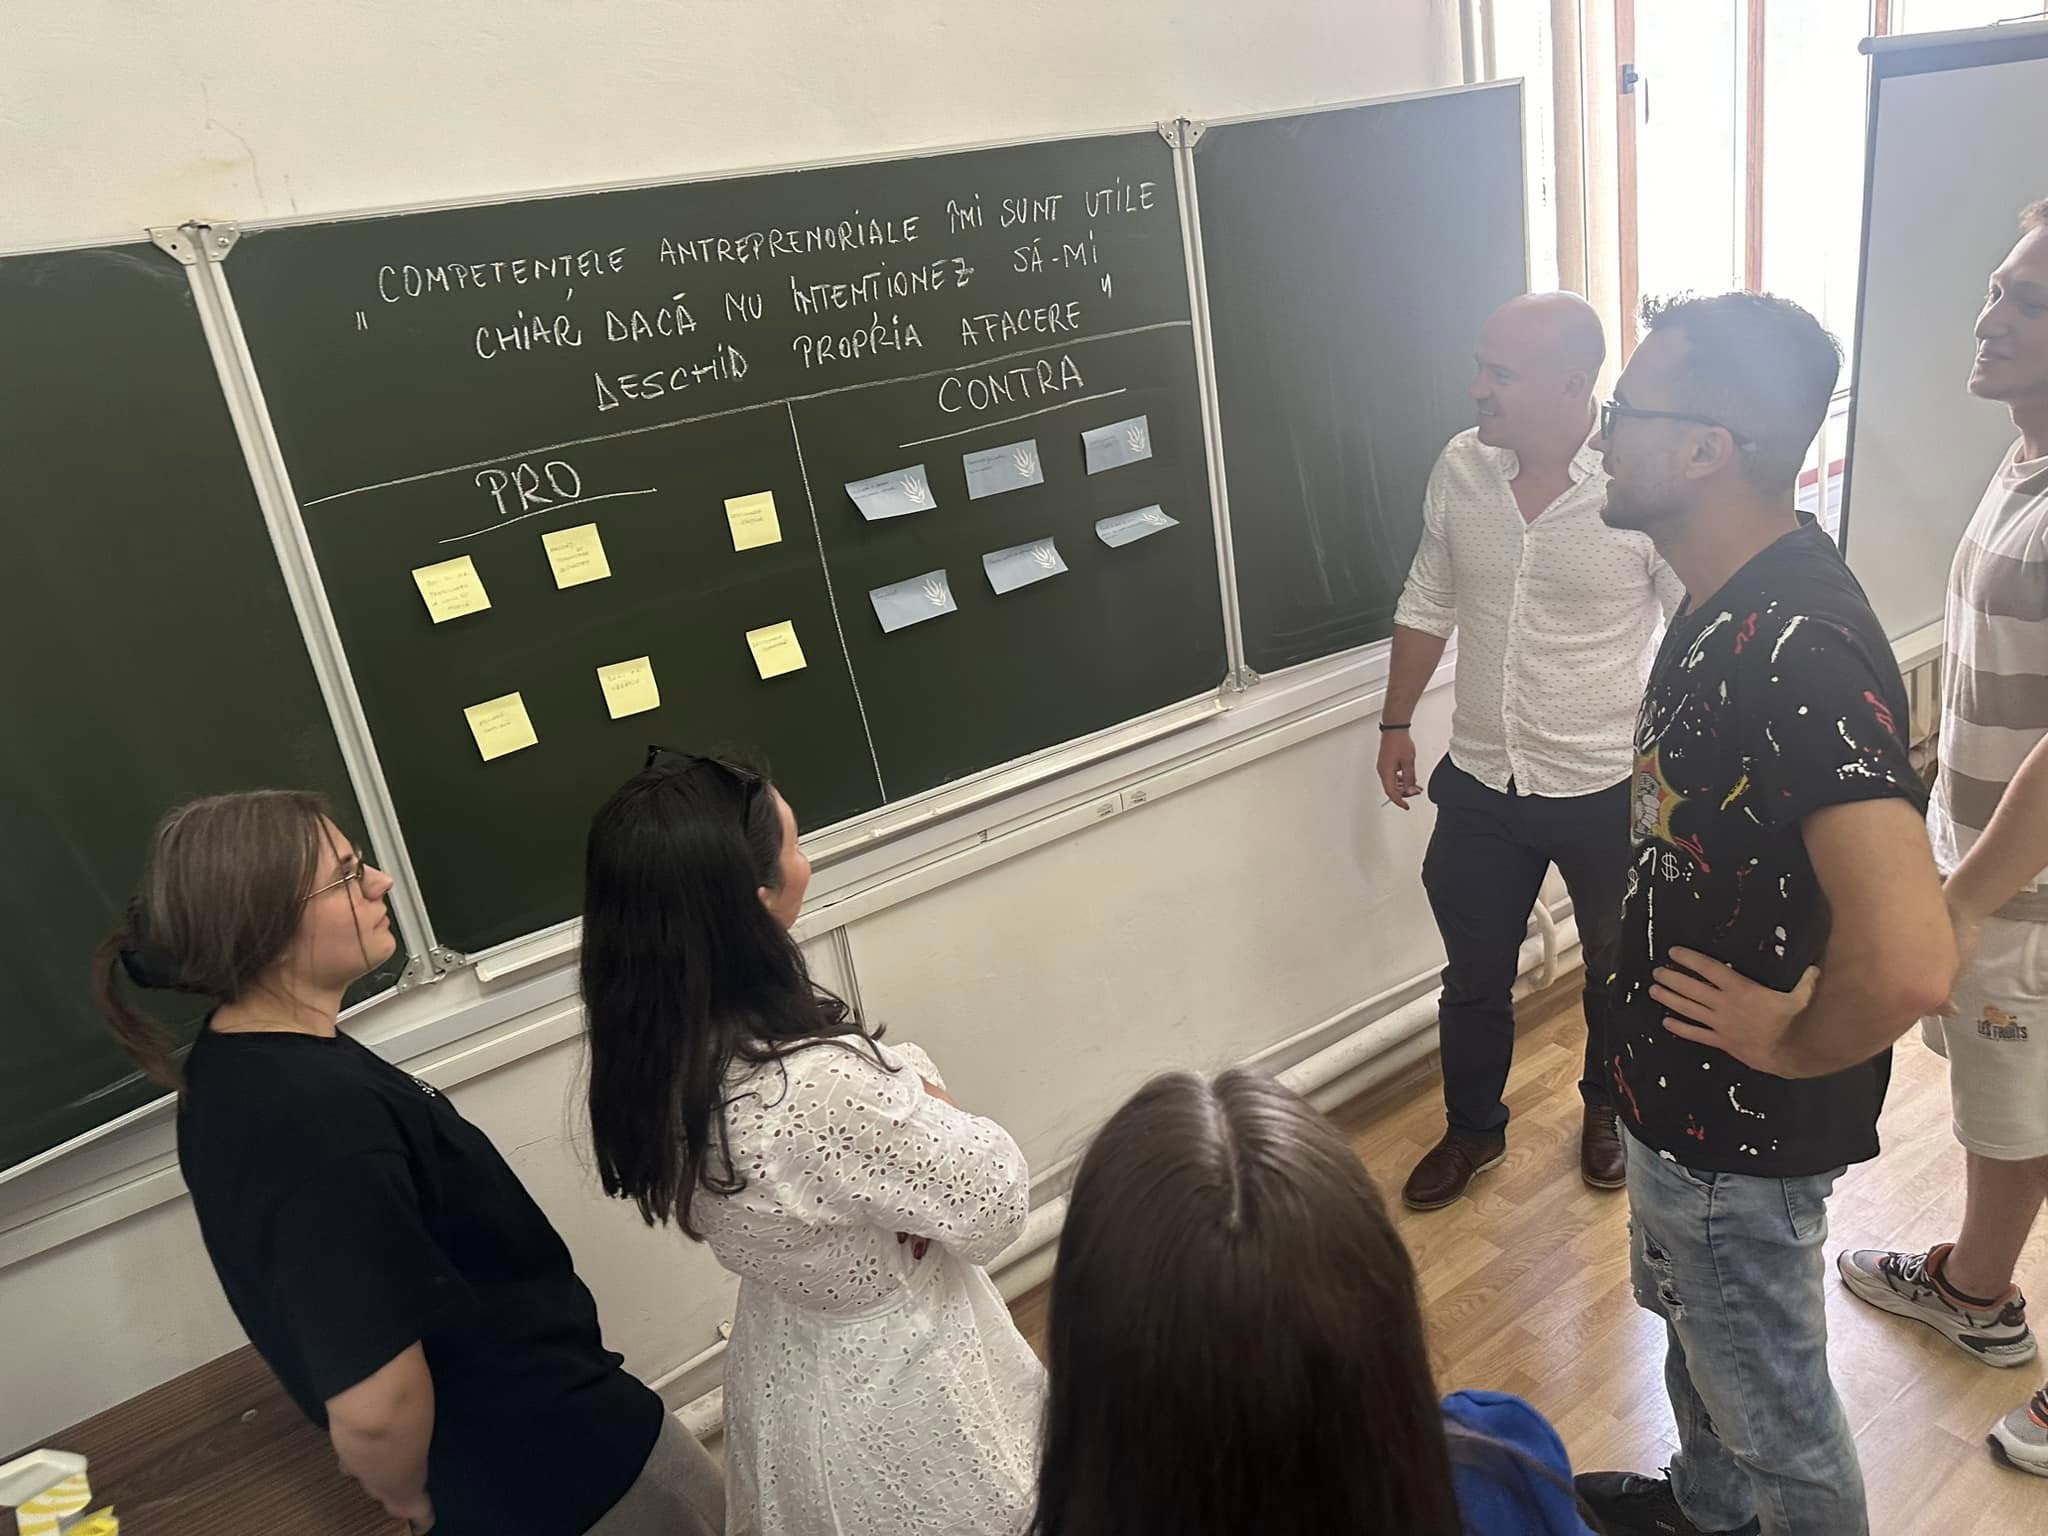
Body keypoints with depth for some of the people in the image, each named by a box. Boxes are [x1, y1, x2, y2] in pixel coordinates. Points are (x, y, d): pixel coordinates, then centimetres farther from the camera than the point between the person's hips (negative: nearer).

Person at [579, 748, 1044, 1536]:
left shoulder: (652, 1053, -14)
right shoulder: (821, 1087, -39)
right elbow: (996, 1203, -24)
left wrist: (901, 1093, -16)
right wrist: (925, 1107, -9)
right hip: (897, 1388, -6)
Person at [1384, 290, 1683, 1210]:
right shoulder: (1460, 467, -6)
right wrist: (1396, 724, 11)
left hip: (1609, 791, -3)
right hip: (1481, 785, 3)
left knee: (1618, 970, 21)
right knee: (1473, 977, 16)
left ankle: (1607, 1109, 49)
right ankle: (1473, 1129, 41)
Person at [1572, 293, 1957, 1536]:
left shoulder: (1799, 654, -33)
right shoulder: (1733, 599, -1)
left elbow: (1910, 961, -41)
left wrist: (1794, 1047, -23)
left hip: (1742, 1119, -10)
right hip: (1686, 1082, 10)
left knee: (1771, 1400, 16)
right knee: (1694, 1320, 31)